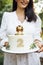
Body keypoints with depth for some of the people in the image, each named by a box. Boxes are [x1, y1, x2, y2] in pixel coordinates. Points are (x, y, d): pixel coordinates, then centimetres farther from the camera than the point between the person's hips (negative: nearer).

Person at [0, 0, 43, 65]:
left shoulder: (35, 17, 5)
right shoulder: (7, 16, 3)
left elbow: (36, 37, 5)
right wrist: (6, 44, -19)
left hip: (31, 58, 1)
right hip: (12, 58, -1)